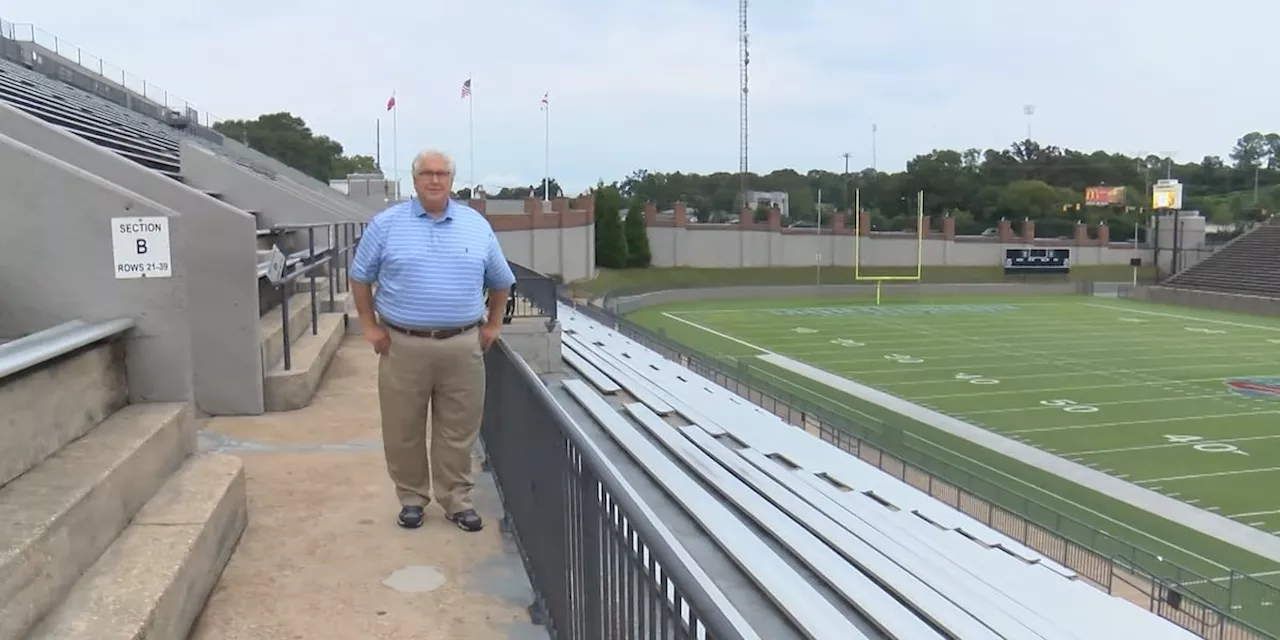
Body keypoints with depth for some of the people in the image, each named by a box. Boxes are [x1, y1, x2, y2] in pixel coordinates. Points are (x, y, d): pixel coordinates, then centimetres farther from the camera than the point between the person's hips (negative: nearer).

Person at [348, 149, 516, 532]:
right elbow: (360, 276, 7)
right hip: (403, 344, -1)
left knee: (458, 430, 8)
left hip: (462, 346, 1)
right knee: (403, 430, 8)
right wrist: (369, 326, 1)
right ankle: (412, 498, 25)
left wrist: (493, 325, 11)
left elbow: (500, 280, 16)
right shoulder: (386, 224, 0)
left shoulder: (477, 225, 6)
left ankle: (457, 501, 21)